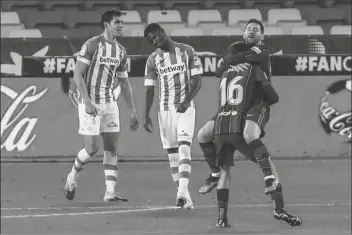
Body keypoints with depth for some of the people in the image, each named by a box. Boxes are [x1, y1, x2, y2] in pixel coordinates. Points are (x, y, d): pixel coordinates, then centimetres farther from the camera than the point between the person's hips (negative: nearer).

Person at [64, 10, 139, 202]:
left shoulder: (121, 51, 9)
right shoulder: (91, 46, -11)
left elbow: (124, 83, 15)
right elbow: (77, 75, -13)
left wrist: (132, 111, 11)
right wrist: (87, 102, -22)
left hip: (109, 103, 6)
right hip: (90, 103, -6)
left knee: (112, 148, -2)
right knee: (92, 148, -8)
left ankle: (110, 192, -2)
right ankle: (72, 177, 19)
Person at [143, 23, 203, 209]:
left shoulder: (187, 52, -2)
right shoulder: (153, 59, 5)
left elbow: (197, 81, -2)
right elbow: (149, 90, 6)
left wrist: (187, 101, -17)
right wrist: (146, 116, 0)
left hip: (185, 108, -3)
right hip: (165, 110, 3)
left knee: (184, 148, -17)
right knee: (172, 153, 2)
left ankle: (182, 192, -27)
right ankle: (184, 196, 7)